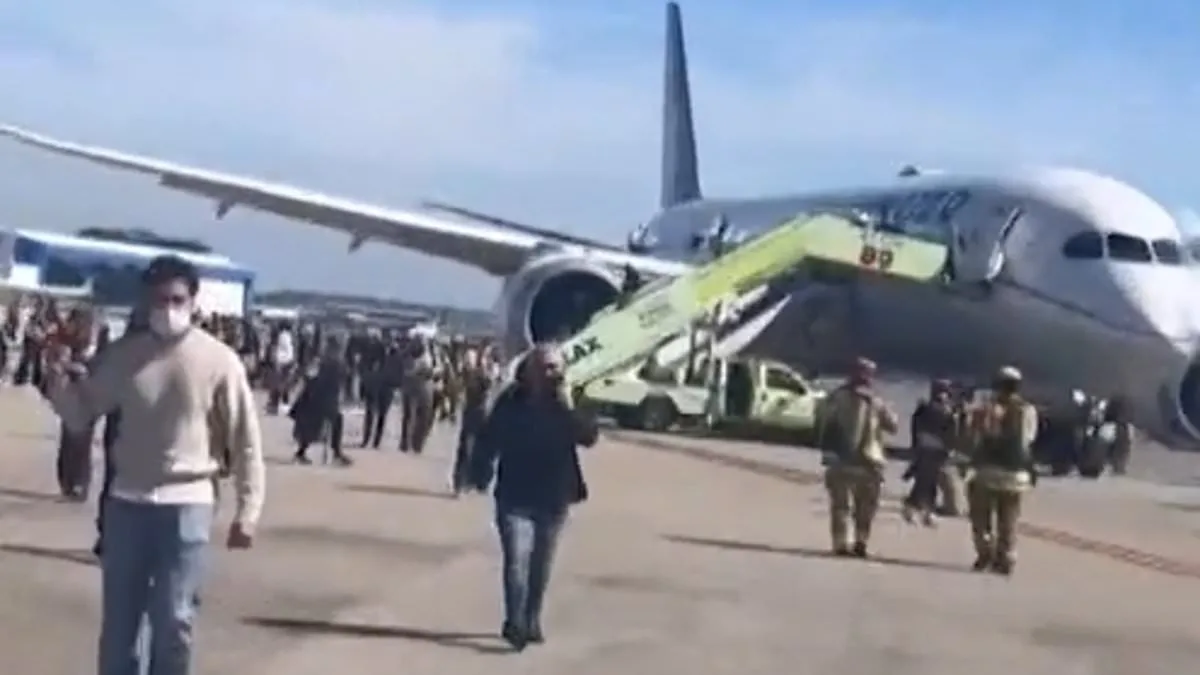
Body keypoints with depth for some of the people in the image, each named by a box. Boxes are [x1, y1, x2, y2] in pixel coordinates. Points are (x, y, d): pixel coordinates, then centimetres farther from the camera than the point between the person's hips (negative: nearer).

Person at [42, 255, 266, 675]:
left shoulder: (219, 360, -6)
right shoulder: (124, 355, 2)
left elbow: (245, 440, -3)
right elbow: (80, 415, 7)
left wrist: (247, 511, -6)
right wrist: (57, 380, -14)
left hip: (186, 506, -3)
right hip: (127, 502, 3)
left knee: (172, 621, 0)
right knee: (118, 620, 11)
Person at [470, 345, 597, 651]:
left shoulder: (564, 404, -2)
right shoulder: (511, 402, -7)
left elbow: (589, 437, -14)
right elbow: (487, 440, 0)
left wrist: (568, 408, -24)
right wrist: (481, 475, -8)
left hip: (554, 500, 3)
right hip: (515, 498, -3)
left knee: (541, 565, 13)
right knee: (517, 560, -15)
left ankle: (531, 620, 26)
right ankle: (515, 623, -15)